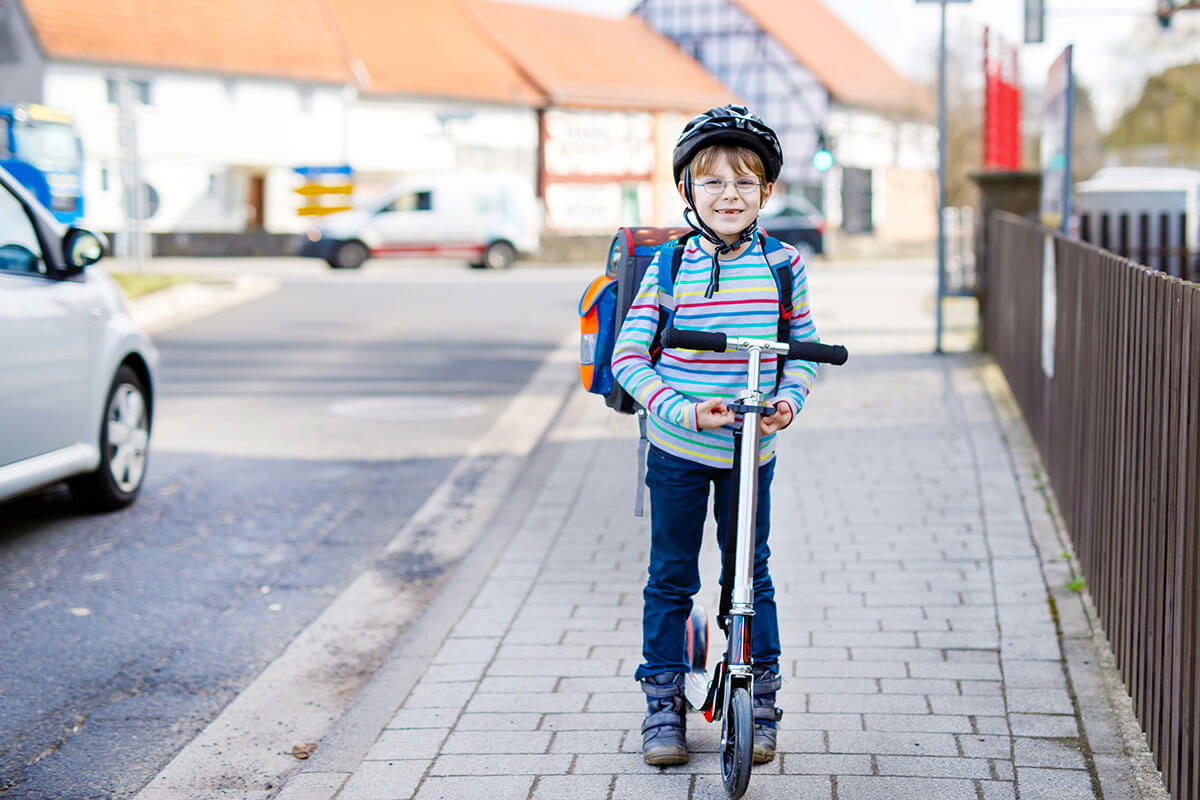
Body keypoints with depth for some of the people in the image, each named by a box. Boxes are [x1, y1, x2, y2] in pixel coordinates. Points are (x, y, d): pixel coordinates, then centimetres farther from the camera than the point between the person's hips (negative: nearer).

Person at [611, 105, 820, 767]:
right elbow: (628, 356, -10)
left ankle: (762, 699, 26)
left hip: (751, 450, 1)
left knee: (751, 576, 11)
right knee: (670, 577, 8)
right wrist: (683, 411, -21)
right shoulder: (669, 267, -9)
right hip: (677, 448, -1)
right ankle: (663, 703, 21)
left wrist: (789, 399, -12)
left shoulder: (783, 264, -4)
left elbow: (803, 348, 7)